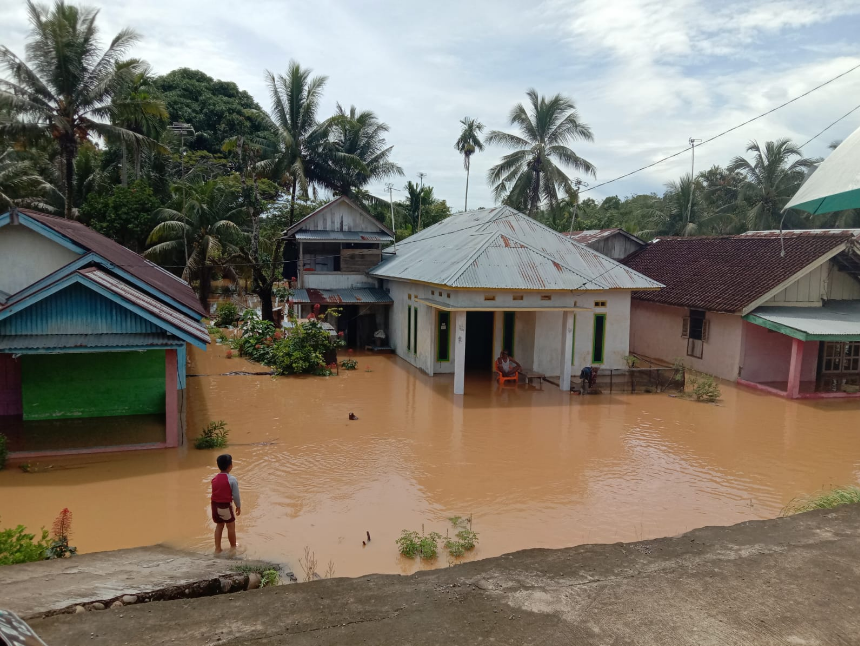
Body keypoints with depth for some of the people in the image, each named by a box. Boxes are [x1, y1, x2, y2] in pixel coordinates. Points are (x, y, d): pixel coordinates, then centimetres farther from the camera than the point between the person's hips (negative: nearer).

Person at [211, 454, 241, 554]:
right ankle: (233, 547, 29)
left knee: (219, 525, 21)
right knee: (231, 526, 14)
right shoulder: (232, 479, -17)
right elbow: (236, 495, -12)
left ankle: (217, 548, 23)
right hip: (226, 506, -6)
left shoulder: (214, 479, 2)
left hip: (215, 505, 6)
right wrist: (238, 506, 2)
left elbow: (215, 493, 9)